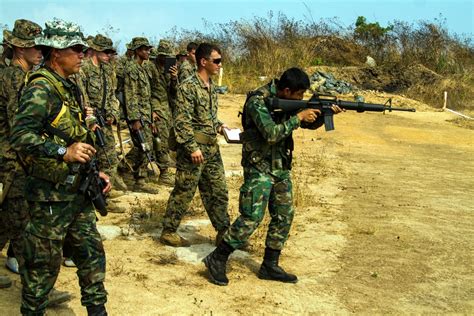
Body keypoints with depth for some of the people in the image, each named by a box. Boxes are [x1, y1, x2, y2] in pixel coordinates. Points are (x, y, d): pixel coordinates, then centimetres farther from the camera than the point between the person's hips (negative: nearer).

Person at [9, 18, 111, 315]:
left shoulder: (69, 87, 12)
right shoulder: (41, 88, -16)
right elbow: (20, 136, -26)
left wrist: (94, 171, 15)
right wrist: (63, 152, -33)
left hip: (78, 190, 9)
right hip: (50, 194, -9)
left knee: (92, 253, 15)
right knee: (44, 263, 6)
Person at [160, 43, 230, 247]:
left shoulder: (212, 86, 12)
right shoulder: (188, 87, -15)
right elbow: (182, 121, -19)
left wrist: (218, 125, 6)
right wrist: (193, 147, -21)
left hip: (212, 149, 8)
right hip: (193, 149, -8)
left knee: (218, 191, 12)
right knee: (183, 193, 2)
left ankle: (223, 231, 23)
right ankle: (168, 232, 16)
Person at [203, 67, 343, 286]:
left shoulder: (287, 101, 6)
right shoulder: (258, 101, -18)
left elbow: (311, 124, 15)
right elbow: (271, 133, -28)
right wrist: (298, 117, -21)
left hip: (281, 167, 8)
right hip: (259, 167, -8)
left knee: (284, 216, 8)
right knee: (252, 217, -11)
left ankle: (269, 266, 18)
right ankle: (217, 259, 2)